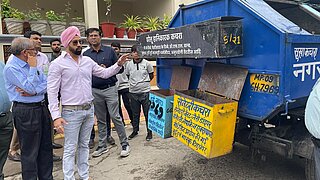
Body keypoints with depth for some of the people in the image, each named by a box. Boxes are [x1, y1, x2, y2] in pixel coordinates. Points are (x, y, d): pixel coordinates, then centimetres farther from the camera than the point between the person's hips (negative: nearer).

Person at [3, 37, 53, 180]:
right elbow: (30, 88, -21)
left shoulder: (31, 63, 9)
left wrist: (34, 91, -13)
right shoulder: (11, 68, -13)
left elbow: (46, 83, 4)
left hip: (41, 107, 8)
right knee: (30, 152, 5)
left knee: (46, 147, 15)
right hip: (26, 111, -8)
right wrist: (33, 67, -14)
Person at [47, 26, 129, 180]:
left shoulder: (87, 61, 8)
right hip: (71, 112, -5)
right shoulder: (58, 64, -8)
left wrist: (119, 64, -3)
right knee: (70, 149, 3)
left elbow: (104, 73, 14)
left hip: (89, 109, 5)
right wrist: (56, 116, -17)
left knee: (84, 145, 16)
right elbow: (52, 92, -11)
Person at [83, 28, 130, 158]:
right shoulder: (85, 54, 8)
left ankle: (124, 144, 5)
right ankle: (102, 145, 22)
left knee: (115, 116, -6)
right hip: (95, 91, 3)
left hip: (110, 89, -3)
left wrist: (107, 69, -12)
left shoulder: (109, 51, 3)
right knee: (100, 119, 11)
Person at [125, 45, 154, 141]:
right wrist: (133, 83, 7)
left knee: (148, 113, 4)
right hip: (133, 92, 3)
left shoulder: (146, 63, -4)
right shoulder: (129, 64, 1)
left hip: (145, 92, -2)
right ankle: (135, 130, 29)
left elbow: (151, 76, 8)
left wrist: (144, 82, 7)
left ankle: (149, 132, 16)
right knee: (135, 113, 14)